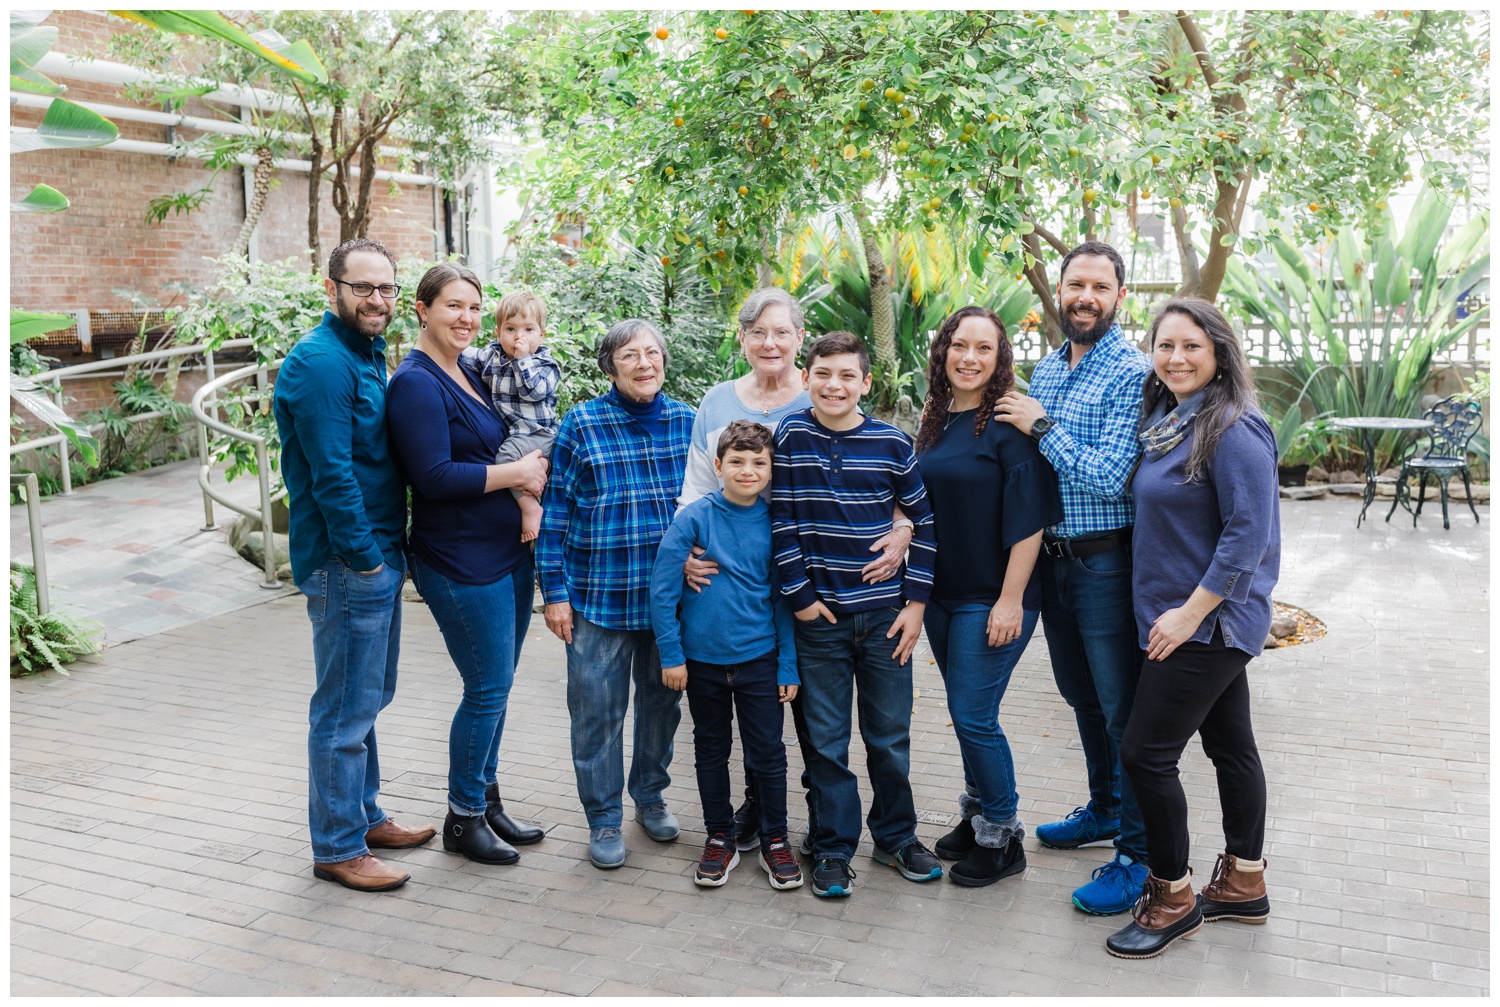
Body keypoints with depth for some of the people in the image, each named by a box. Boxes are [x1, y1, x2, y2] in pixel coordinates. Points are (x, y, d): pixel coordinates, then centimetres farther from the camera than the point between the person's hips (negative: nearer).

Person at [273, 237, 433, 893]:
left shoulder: (367, 354, 14)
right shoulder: (321, 363, -17)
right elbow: (331, 474, -22)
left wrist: (386, 551, 14)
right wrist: (366, 556, -18)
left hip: (378, 556, 10)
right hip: (347, 564, -10)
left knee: (367, 698, 20)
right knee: (346, 709, 1)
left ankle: (364, 816, 34)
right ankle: (337, 849, 13)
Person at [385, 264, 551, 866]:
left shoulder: (471, 374, 12)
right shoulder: (416, 383, -15)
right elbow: (433, 478, -22)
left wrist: (533, 471, -1)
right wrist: (517, 473, -15)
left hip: (509, 553, 9)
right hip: (461, 563, -9)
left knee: (495, 687, 16)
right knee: (487, 690, -1)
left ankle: (487, 800, 30)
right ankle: (463, 818, 16)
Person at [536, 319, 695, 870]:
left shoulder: (687, 422, 4)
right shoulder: (581, 423, -5)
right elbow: (555, 509, -4)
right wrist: (555, 591, -7)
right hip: (600, 595, -3)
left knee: (662, 700, 16)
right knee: (598, 709, 3)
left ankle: (650, 795, 36)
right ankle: (603, 818, 19)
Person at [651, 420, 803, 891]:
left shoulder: (774, 523, -4)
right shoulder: (694, 517, -9)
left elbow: (783, 598, 2)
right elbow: (663, 588, -7)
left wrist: (788, 664, 1)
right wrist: (671, 655, -8)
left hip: (759, 658, 0)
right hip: (703, 658, 0)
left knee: (768, 754, 6)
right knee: (711, 752, 14)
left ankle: (775, 840, 23)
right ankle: (720, 838, 29)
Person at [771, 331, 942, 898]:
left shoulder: (891, 443, -2)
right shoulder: (790, 437, -3)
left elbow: (925, 520, 4)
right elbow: (781, 524, -3)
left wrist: (916, 601, 0)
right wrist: (800, 596, -6)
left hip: (885, 613, 1)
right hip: (818, 616, -1)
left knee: (890, 737, 12)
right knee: (826, 741, 7)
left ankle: (896, 837, 30)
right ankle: (833, 848, 22)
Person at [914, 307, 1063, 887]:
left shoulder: (1009, 424, -13)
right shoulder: (936, 422, 8)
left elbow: (1029, 519, -17)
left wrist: (1011, 599, -19)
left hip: (993, 597, -7)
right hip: (942, 593, 7)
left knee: (974, 717, -4)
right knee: (964, 713, 15)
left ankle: (1003, 840, 14)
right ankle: (977, 817, 32)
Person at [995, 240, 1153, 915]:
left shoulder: (1132, 373, -14)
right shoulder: (1046, 368, 11)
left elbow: (1109, 478, -22)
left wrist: (1041, 426, -17)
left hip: (1105, 562, -8)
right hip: (1052, 556, 8)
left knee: (1123, 708, 0)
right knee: (1082, 695, 21)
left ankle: (1139, 852, 11)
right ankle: (1106, 809, 39)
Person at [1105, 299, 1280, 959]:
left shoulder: (1233, 431, -18)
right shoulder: (1164, 419, 10)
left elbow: (1247, 534, -22)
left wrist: (1190, 612, -20)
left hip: (1209, 620, -9)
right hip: (1192, 620, 9)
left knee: (1145, 753, -6)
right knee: (1230, 745, 17)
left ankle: (1173, 898, 10)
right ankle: (1244, 884, 30)